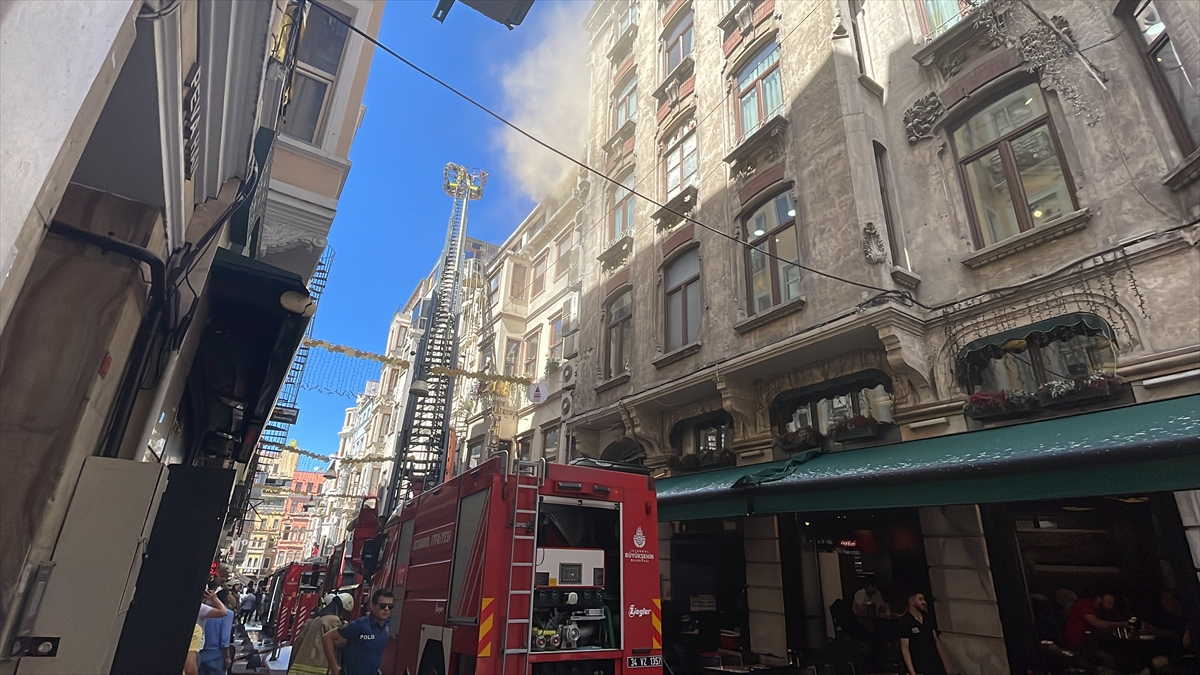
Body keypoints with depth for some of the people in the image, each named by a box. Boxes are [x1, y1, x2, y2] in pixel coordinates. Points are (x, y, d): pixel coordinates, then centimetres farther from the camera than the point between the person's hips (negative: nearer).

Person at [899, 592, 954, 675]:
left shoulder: (929, 618, 8)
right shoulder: (905, 622, -12)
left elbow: (936, 641, 13)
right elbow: (905, 648, -15)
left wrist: (945, 664, 9)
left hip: (937, 667, 6)